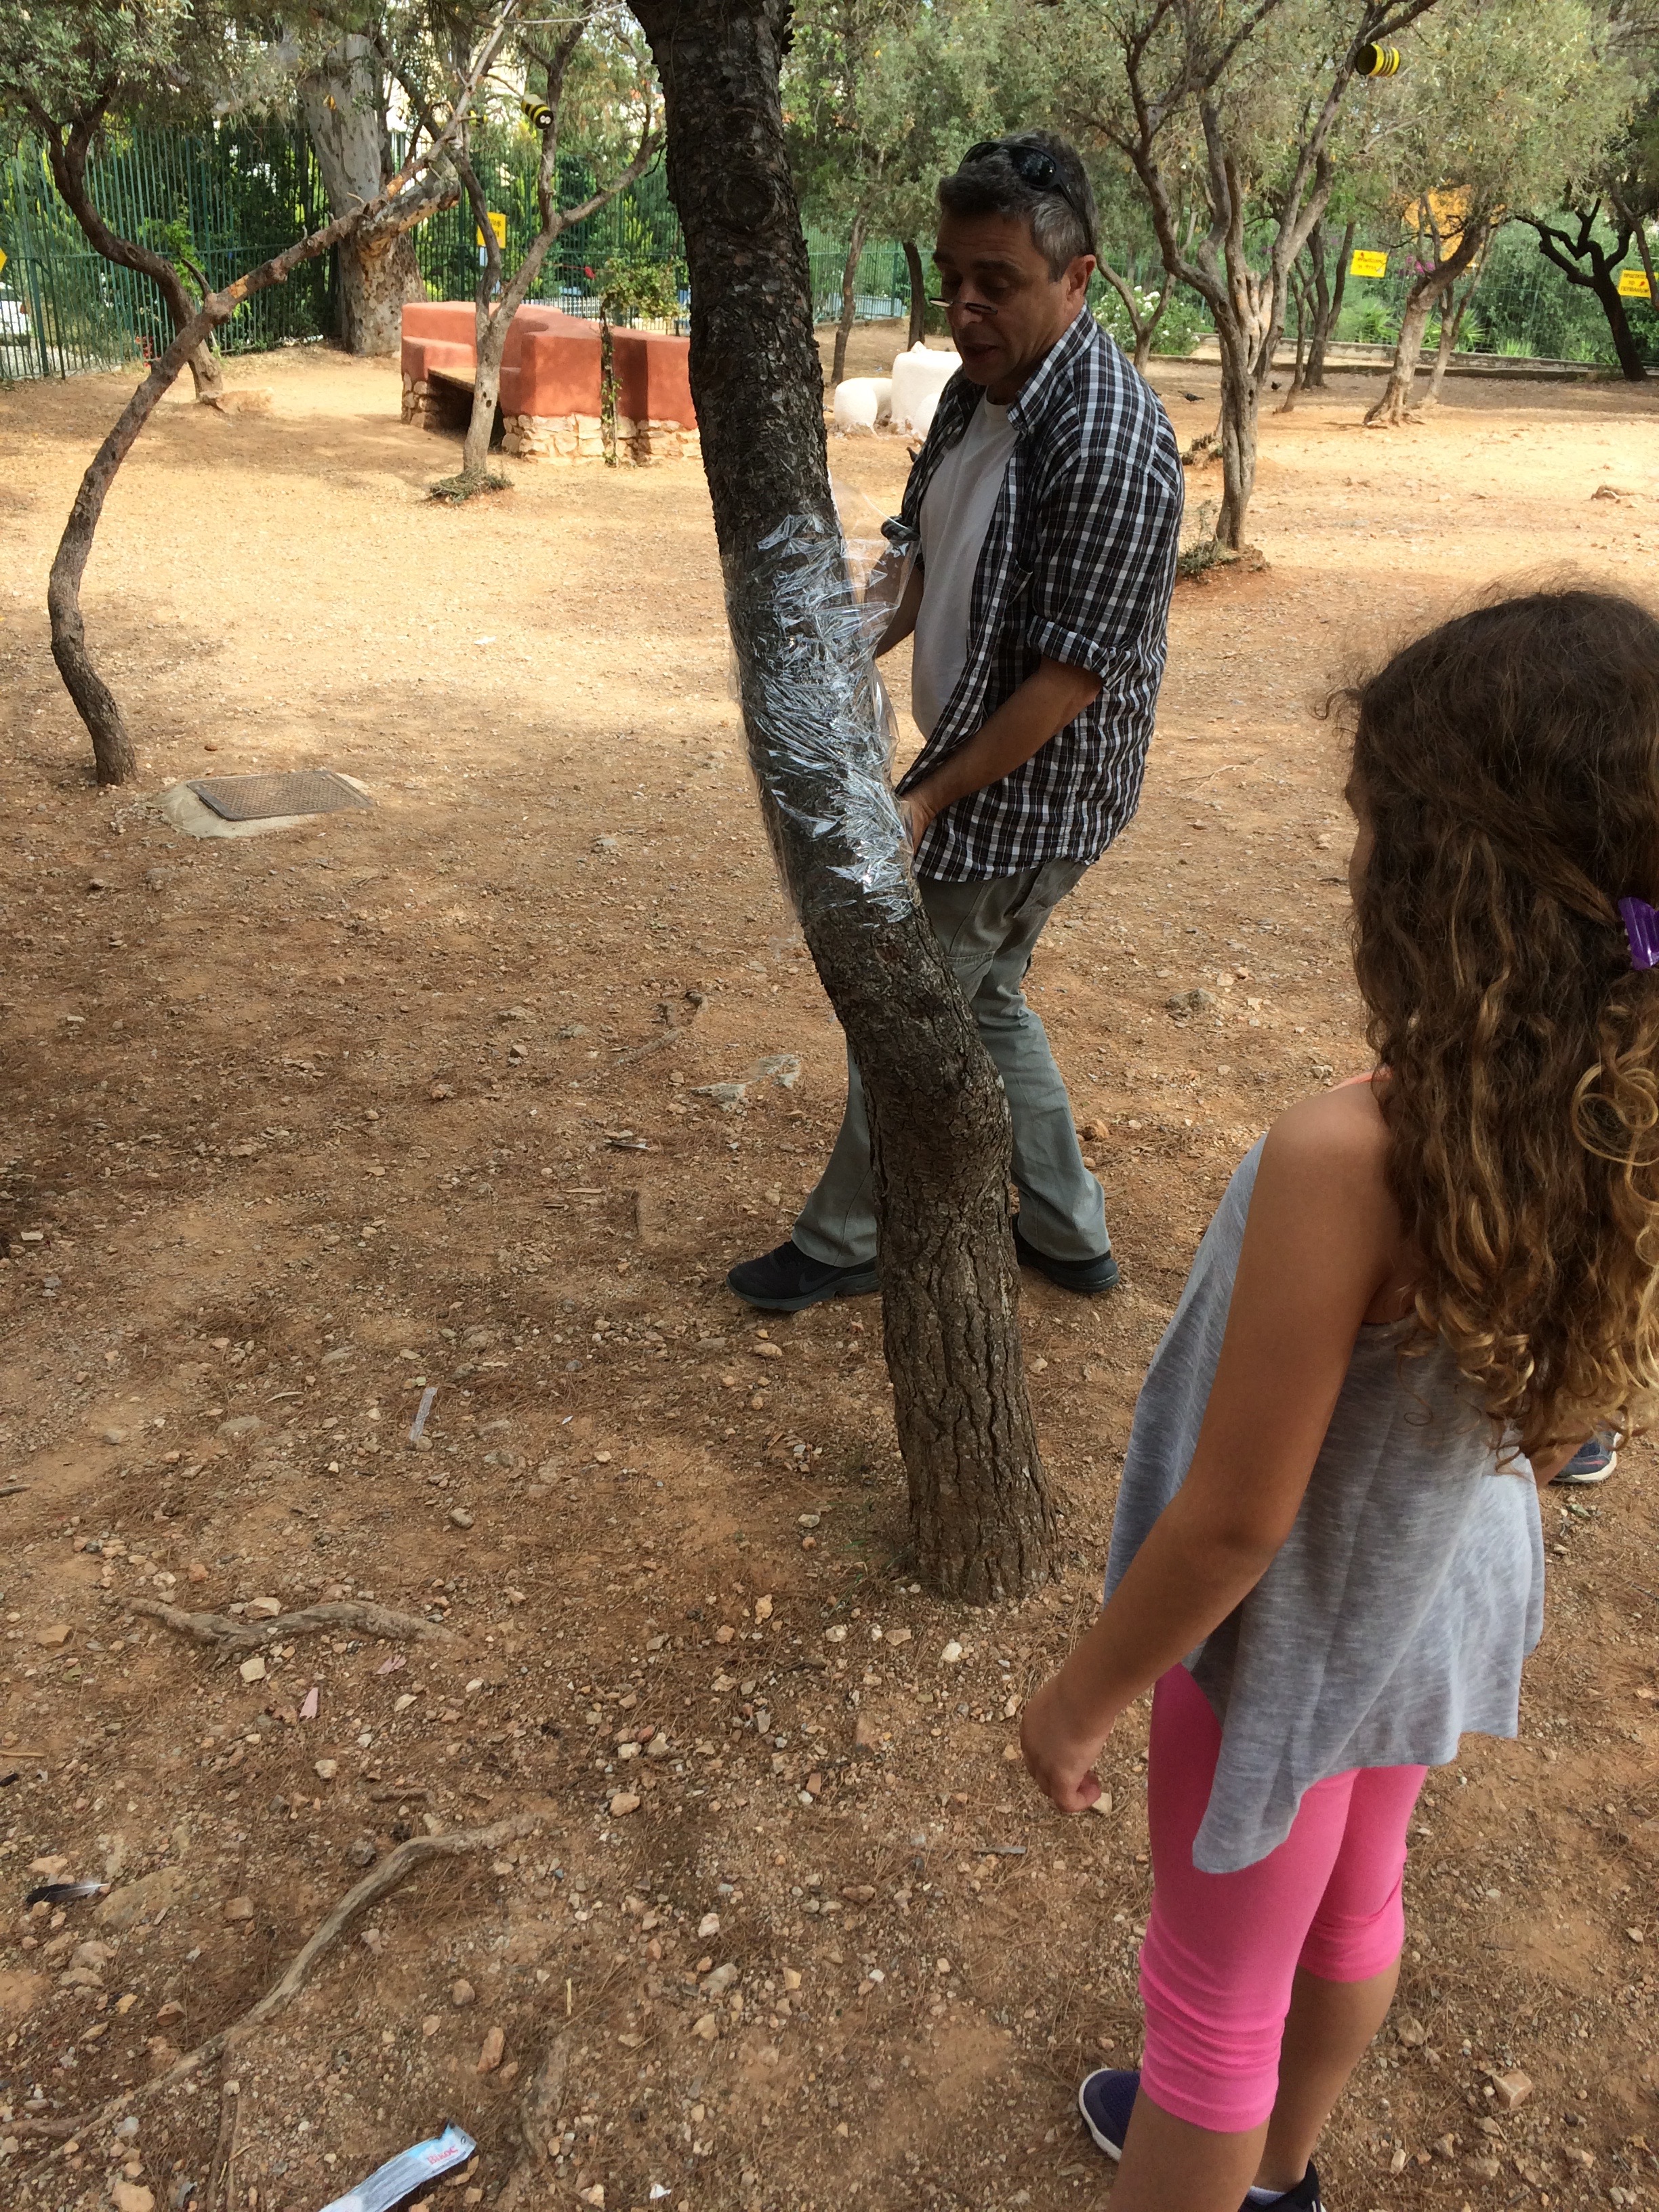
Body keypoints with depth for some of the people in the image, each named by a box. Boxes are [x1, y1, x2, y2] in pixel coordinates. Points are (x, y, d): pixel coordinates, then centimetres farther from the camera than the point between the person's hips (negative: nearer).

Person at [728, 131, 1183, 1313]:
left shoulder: (1108, 445, -26)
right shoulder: (981, 384, 4)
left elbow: (1072, 673, -25)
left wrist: (928, 797, -21)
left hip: (1029, 793, -10)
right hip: (974, 765, 10)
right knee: (981, 998, 20)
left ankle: (845, 1239, 27)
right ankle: (1069, 1232, 36)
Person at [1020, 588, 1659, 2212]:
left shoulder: (1349, 1157, -39)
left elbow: (1233, 1518, -29)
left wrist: (1084, 1697, -12)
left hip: (1294, 1642, -7)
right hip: (1452, 1608, 7)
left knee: (1214, 2003, 20)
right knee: (1355, 1912, 32)